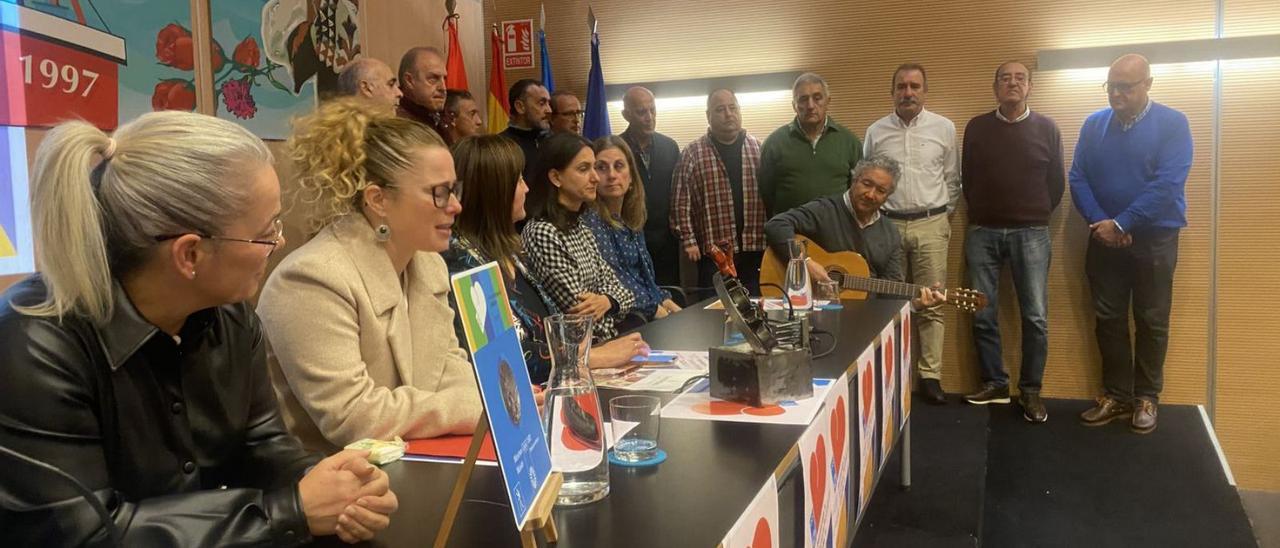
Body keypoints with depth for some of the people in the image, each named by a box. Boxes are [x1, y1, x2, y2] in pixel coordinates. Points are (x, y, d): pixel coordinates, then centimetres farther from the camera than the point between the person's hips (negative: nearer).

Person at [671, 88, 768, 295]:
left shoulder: (758, 149, 10)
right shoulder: (692, 153, 1)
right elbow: (681, 202, 0)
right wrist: (688, 240, -7)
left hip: (756, 249, 2)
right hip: (713, 250, -2)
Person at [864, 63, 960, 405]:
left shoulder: (944, 128, 3)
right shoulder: (876, 132, 4)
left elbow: (952, 180, 8)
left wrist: (942, 216, 6)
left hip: (930, 225, -1)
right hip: (887, 224, 1)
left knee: (931, 305, 1)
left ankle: (930, 375, 7)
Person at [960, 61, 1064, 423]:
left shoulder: (1046, 128, 4)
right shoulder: (976, 128, 5)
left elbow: (1057, 182, 9)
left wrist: (1037, 217, 10)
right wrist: (982, 215, 11)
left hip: (1031, 234, -1)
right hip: (983, 232, 1)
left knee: (1035, 316, -3)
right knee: (983, 315, 3)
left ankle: (1030, 390, 9)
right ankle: (994, 384, 17)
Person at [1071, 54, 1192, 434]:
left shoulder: (1172, 124, -7)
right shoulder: (1094, 124, 4)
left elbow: (1168, 184, -17)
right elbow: (1077, 178, 0)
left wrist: (1121, 224, -18)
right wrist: (1100, 223, -13)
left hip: (1154, 239, -3)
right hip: (1104, 238, 3)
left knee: (1151, 322, 5)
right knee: (1108, 319, 7)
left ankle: (1146, 398, 18)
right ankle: (1116, 395, 18)